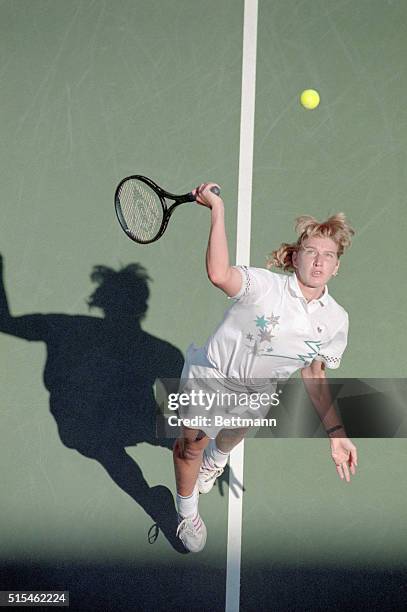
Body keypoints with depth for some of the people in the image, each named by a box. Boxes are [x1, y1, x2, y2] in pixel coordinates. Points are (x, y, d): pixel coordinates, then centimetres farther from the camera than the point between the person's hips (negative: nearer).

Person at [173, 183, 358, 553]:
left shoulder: (336, 320, -16)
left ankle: (216, 459, 73)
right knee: (192, 446, 15)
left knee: (234, 436, 33)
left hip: (254, 397, 5)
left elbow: (313, 373, -3)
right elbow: (219, 275, -54)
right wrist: (218, 209, -53)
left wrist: (336, 431, -9)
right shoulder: (266, 286, -33)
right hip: (211, 377, -4)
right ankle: (187, 513, 47)